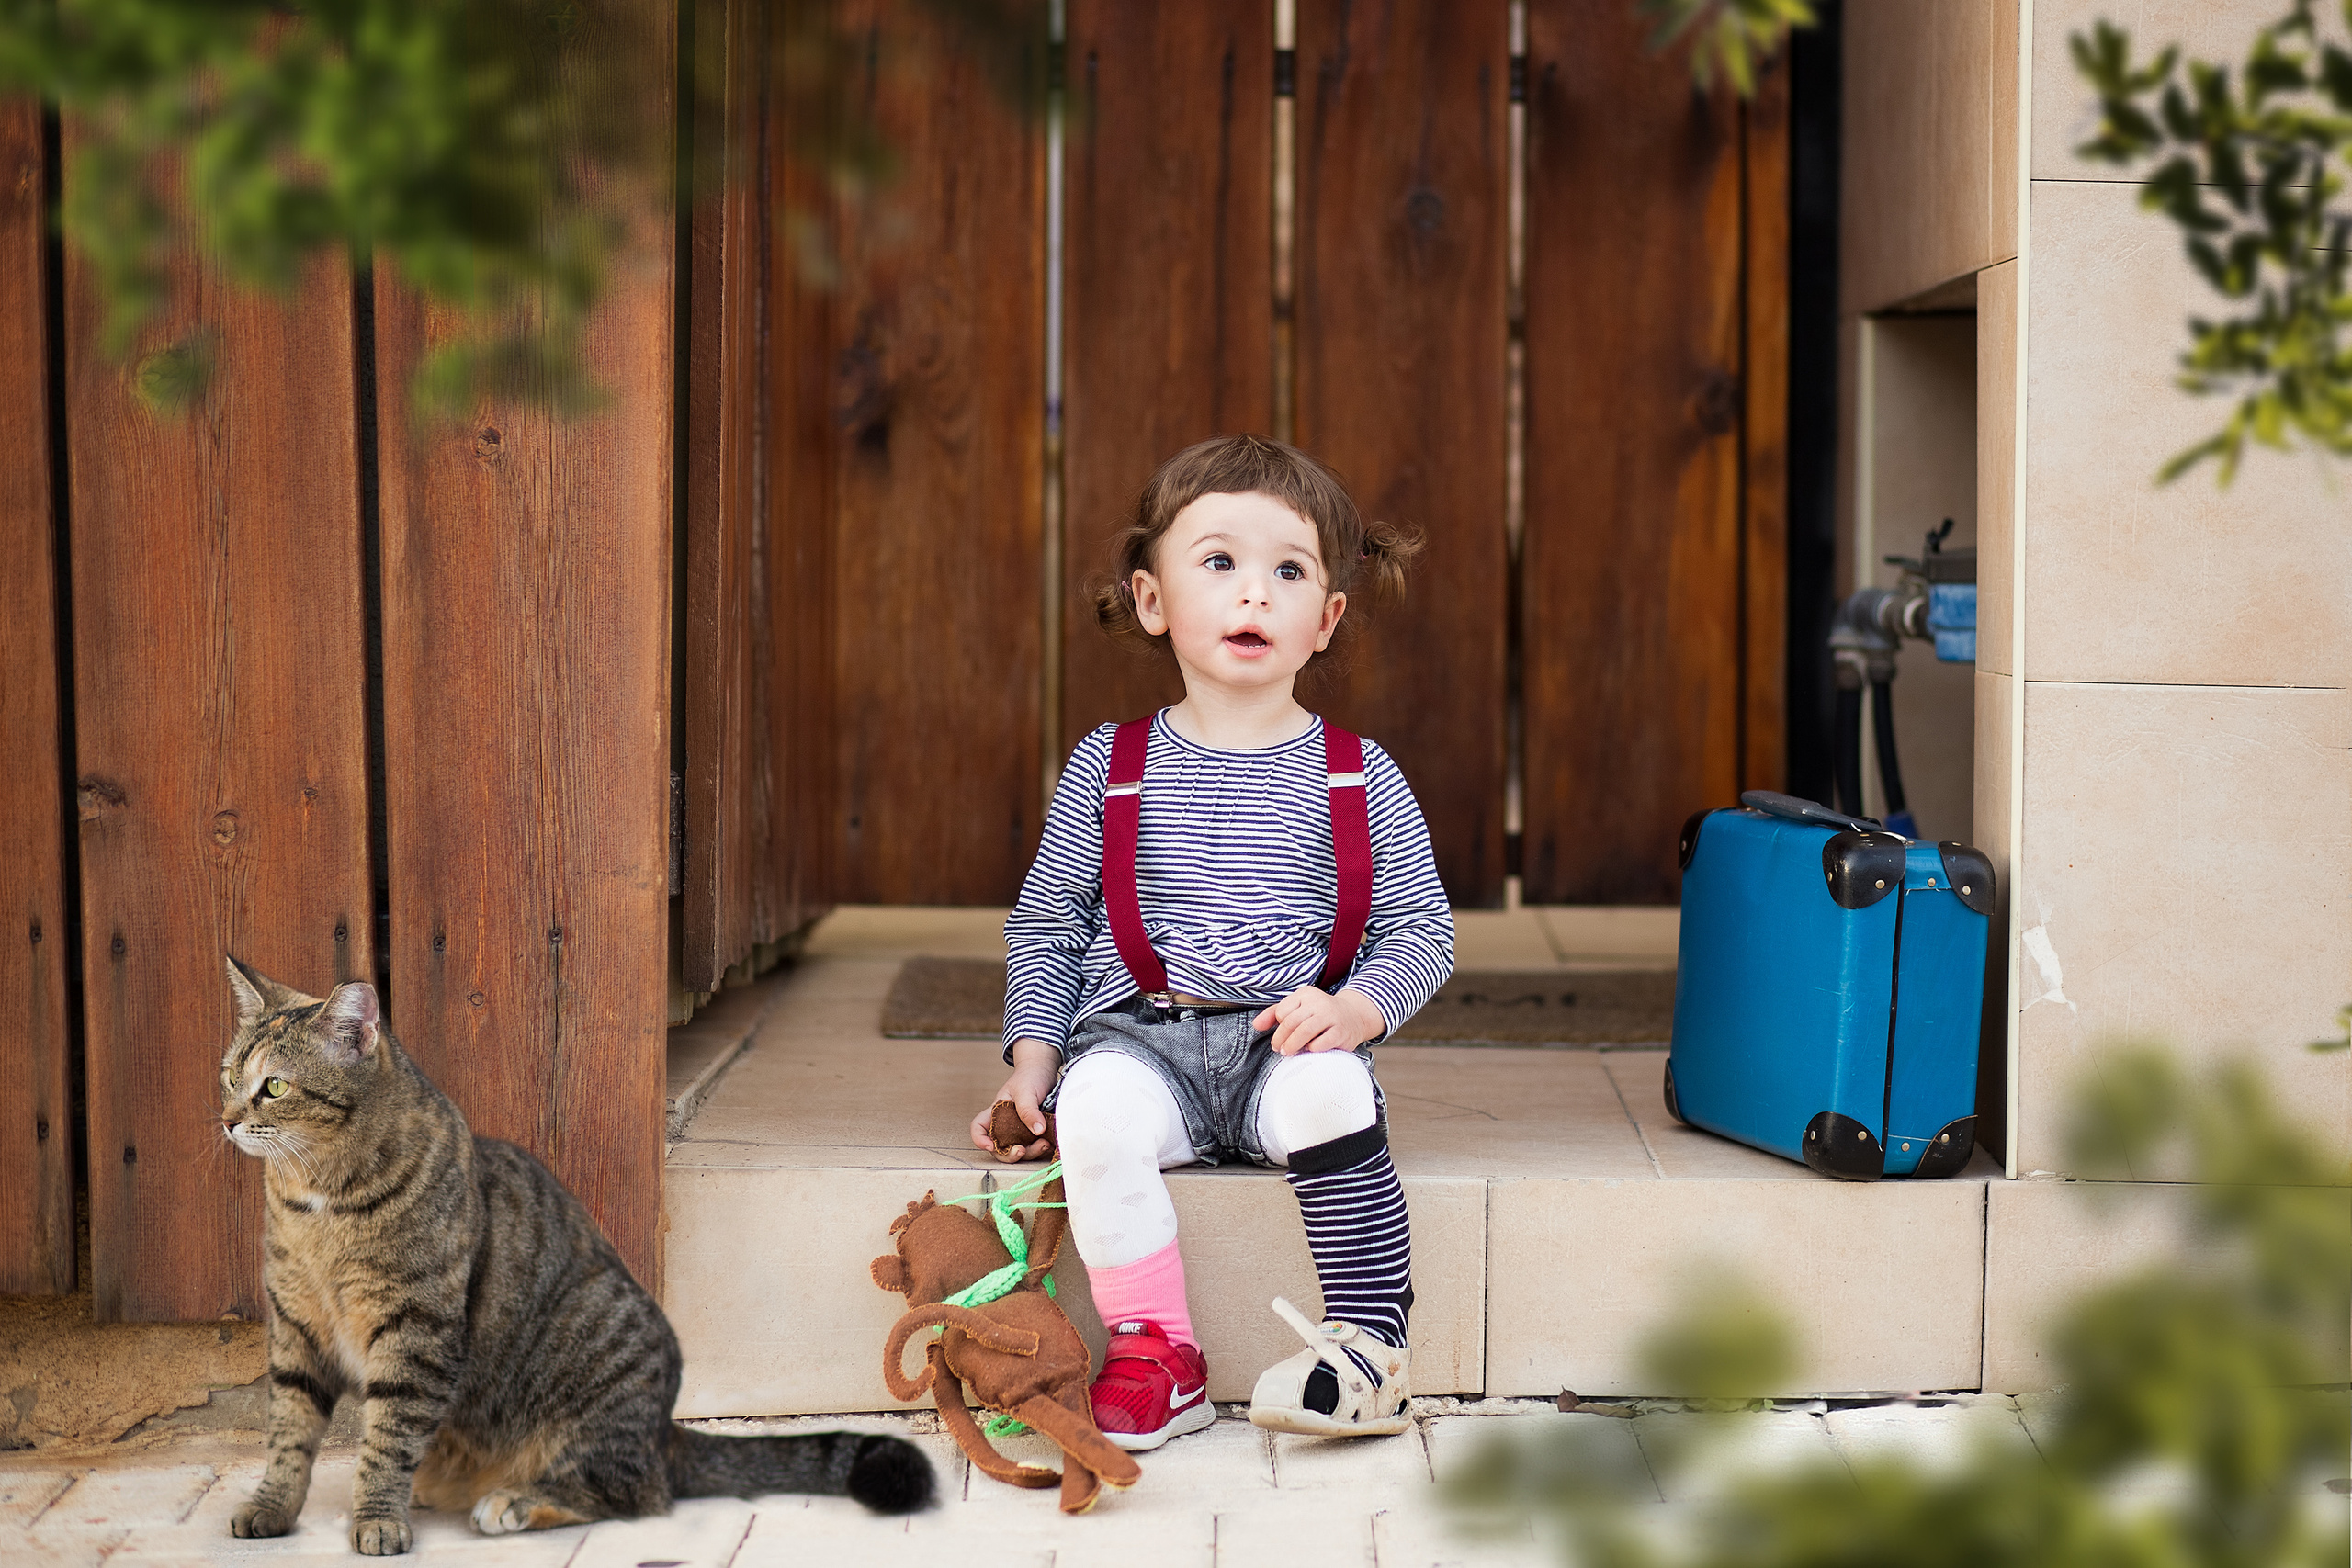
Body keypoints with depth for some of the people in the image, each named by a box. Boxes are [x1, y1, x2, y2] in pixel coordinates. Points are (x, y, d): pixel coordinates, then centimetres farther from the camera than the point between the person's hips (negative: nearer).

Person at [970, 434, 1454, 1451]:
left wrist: (1355, 1008, -13)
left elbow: (1421, 932, 7)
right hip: (1137, 1033, 1)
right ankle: (1157, 1352, -20)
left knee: (1328, 1092, -34)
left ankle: (1371, 1346, -22)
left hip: (1286, 1039, 0)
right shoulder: (1109, 770, 8)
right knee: (1097, 1106, -32)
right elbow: (1046, 925, 14)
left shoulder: (1358, 779, 7)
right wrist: (1032, 1058, 2)